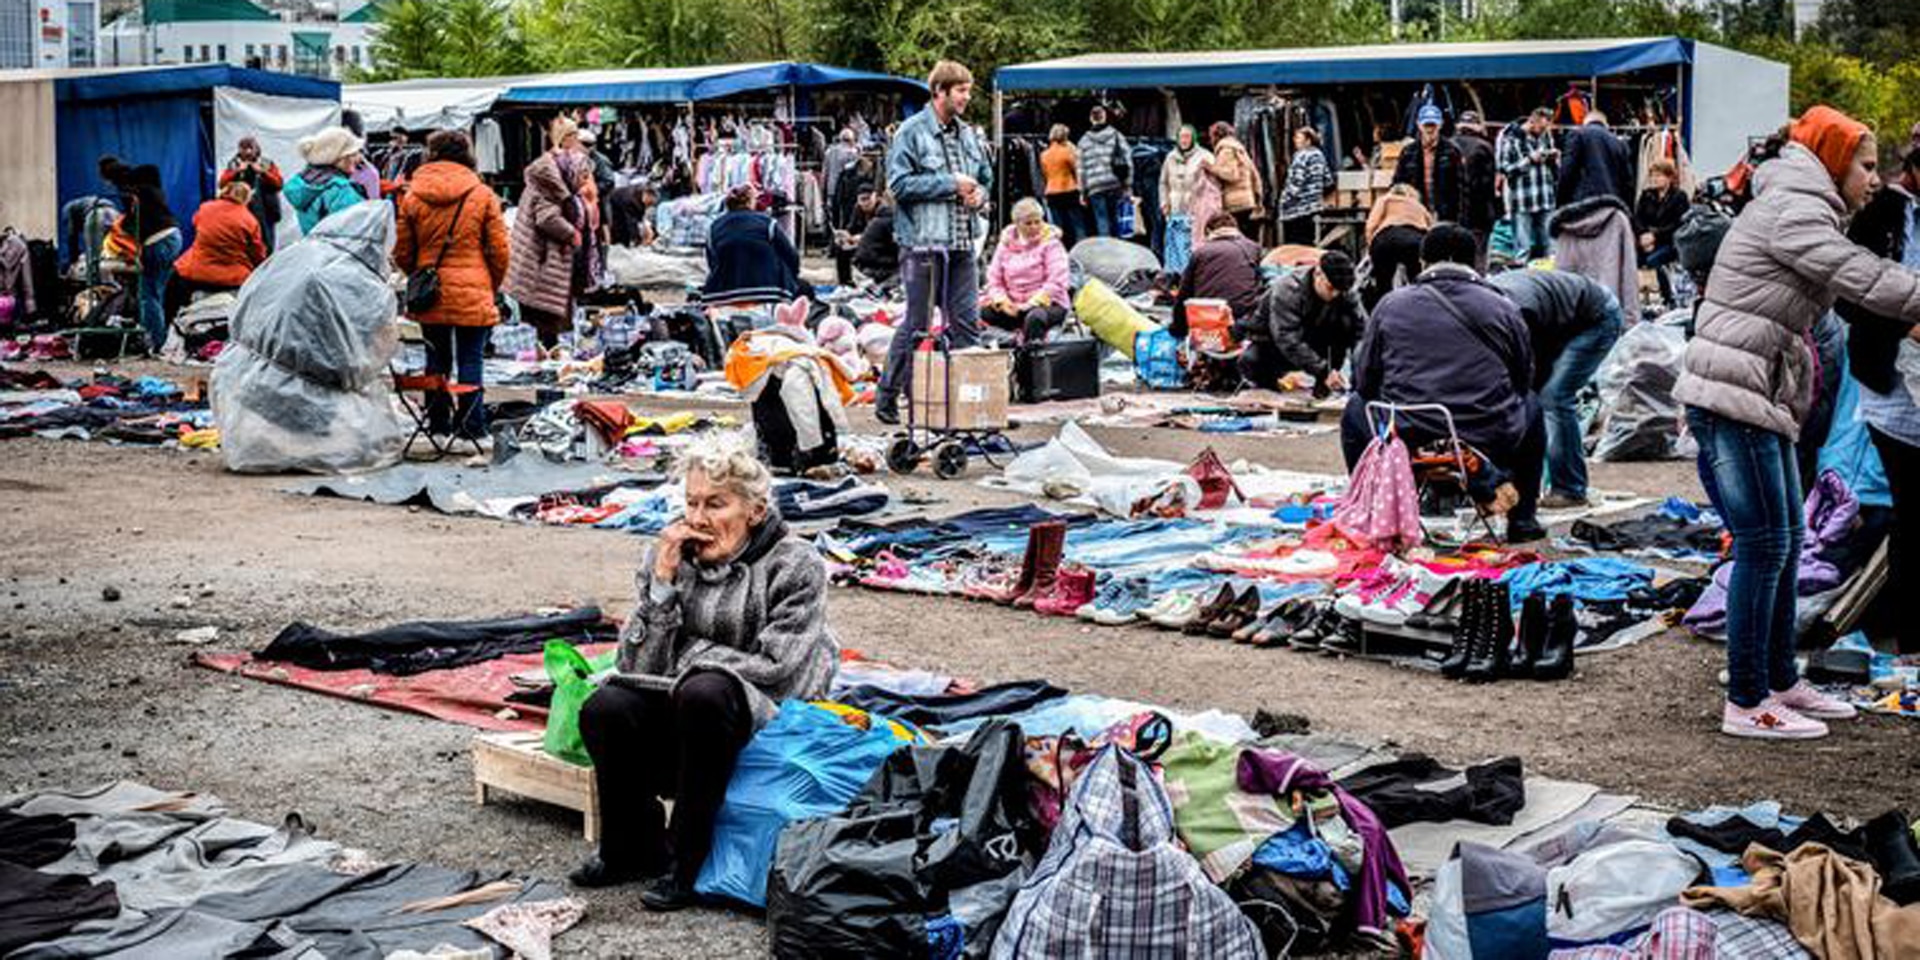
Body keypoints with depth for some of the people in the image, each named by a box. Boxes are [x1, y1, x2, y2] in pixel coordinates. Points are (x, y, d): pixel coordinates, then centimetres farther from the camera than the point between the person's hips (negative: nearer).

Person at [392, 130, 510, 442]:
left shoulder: (412, 196, 0)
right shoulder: (483, 195, -4)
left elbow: (402, 252, 5)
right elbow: (500, 250, -2)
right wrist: (493, 287, 12)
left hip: (430, 295, 3)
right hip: (473, 294, -2)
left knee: (436, 359, 14)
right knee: (471, 361, 3)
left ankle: (438, 423, 19)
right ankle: (471, 425, 4)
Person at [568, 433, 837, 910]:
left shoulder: (796, 566, -7)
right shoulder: (670, 556, 3)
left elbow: (779, 673, -13)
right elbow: (637, 668, -3)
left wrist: (694, 655, -9)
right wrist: (662, 582, -13)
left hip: (767, 725, -4)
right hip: (680, 715, 4)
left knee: (704, 692, -37)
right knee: (604, 708, -26)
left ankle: (687, 861, -22)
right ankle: (633, 848, -2)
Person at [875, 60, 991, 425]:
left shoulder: (967, 133, 14)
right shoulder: (912, 132, -6)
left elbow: (985, 176, 27)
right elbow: (900, 183, -14)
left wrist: (979, 194, 3)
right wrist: (950, 184, -14)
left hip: (962, 242, 6)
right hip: (924, 242, -6)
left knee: (967, 321, 5)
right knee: (918, 323, -1)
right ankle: (887, 397, 10)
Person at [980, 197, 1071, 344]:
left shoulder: (1050, 243, -3)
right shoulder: (1006, 243, 8)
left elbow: (1056, 282, -12)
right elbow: (994, 280, 5)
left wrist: (1033, 303, -20)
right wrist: (1003, 301, -14)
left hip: (1047, 303, -4)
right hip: (1014, 304, 4)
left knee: (1034, 317, -39)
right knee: (985, 311, -22)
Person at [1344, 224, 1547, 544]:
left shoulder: (1391, 304, 5)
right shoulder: (1504, 308, 5)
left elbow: (1364, 381, 9)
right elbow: (1523, 382, 13)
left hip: (1404, 445, 0)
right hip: (1491, 444, 0)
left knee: (1356, 408, 31)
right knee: (1531, 407, 33)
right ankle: (1522, 520, 32)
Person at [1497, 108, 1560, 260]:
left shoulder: (1545, 136, 13)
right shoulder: (1509, 137, -5)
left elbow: (1556, 171, 20)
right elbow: (1504, 169, -11)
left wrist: (1554, 160, -1)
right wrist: (1529, 160, -17)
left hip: (1546, 202, 6)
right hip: (1521, 203, -6)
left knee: (1548, 249, 8)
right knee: (1523, 250, -8)